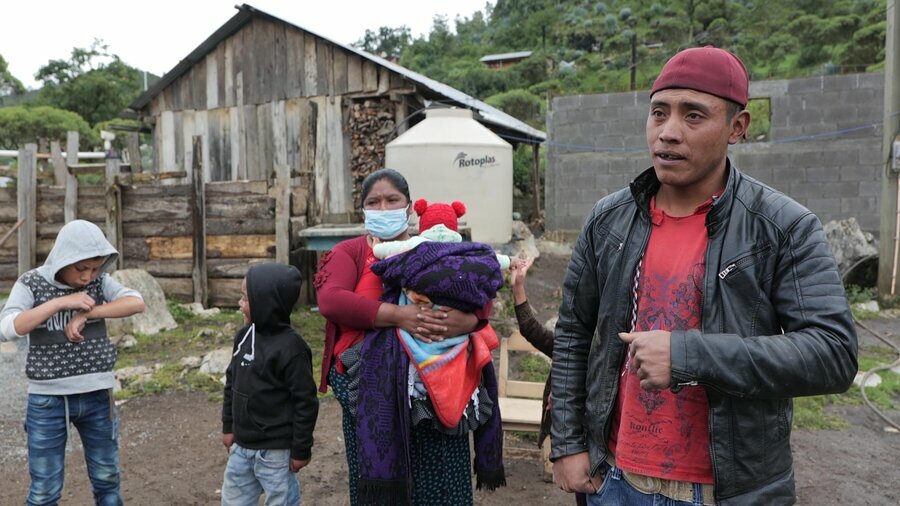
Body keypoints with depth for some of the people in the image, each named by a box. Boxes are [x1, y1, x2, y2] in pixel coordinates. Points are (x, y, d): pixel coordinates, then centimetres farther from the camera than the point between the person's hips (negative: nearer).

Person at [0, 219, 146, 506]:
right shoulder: (31, 284, -5)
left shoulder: (99, 281, 0)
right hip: (48, 399, -2)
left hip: (97, 396, 2)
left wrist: (85, 314, -20)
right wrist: (61, 302, -23)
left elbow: (136, 303, -14)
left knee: (107, 480, 16)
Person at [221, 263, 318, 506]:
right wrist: (229, 426, 15)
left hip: (276, 451, -7)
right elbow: (232, 383, 13)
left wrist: (301, 449, -13)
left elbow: (305, 402, -18)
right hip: (242, 445, 8)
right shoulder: (244, 335, 1)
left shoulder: (291, 347, -21)